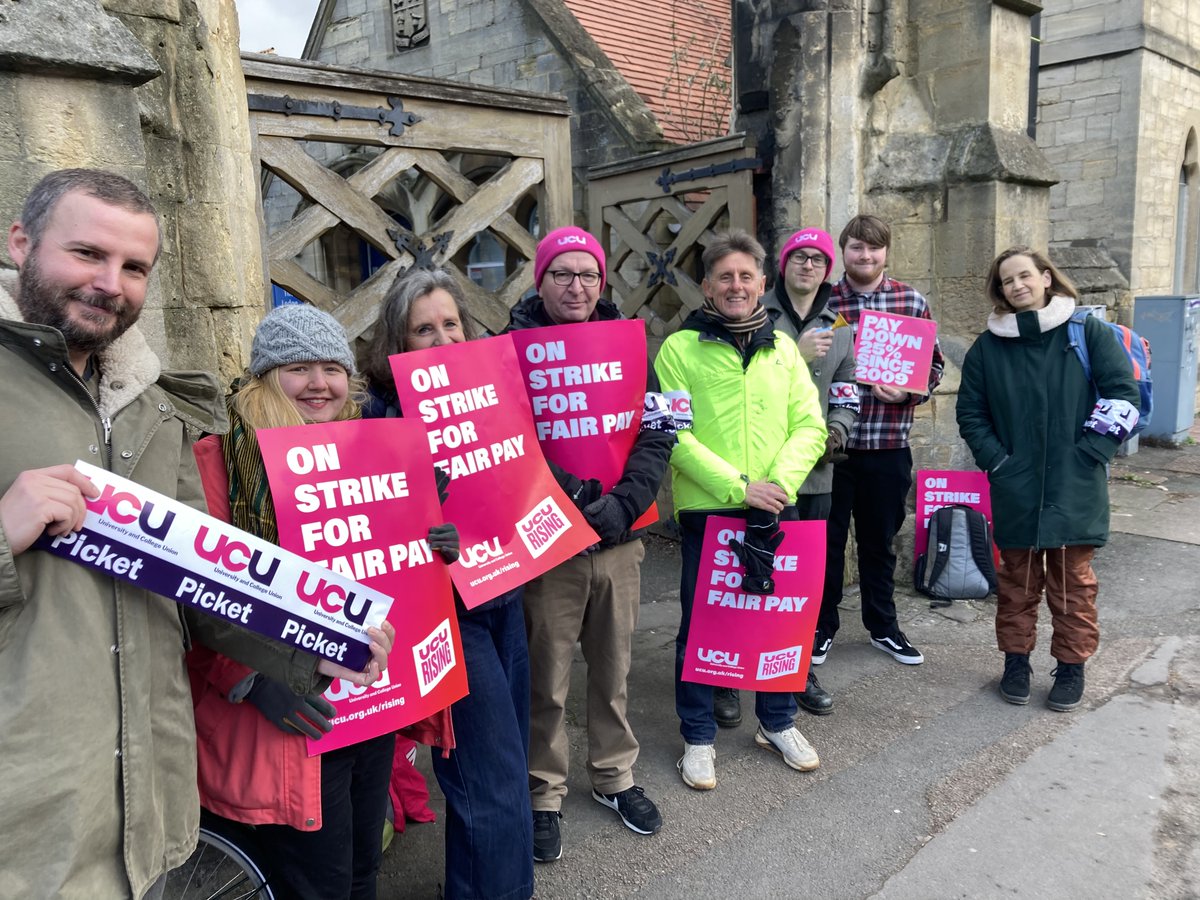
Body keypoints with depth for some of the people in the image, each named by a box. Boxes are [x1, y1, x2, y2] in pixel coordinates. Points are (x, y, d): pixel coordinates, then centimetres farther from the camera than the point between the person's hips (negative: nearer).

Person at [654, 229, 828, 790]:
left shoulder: (783, 348, 8)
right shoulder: (679, 349, -5)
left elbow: (810, 426, 4)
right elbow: (674, 434, -12)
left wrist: (781, 480, -13)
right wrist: (739, 485, -18)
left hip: (775, 509, 4)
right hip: (706, 510, -4)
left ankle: (777, 722, 37)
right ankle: (698, 737, 26)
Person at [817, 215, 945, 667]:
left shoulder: (913, 302, 3)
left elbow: (934, 363, 6)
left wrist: (908, 391, -11)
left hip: (889, 444, 1)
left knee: (880, 539, 15)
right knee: (828, 537, 9)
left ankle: (882, 625, 32)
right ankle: (822, 626, 26)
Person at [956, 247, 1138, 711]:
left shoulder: (1088, 334, -1)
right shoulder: (988, 346, 4)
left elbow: (1123, 396, -3)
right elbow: (970, 412, 7)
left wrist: (1086, 455, -9)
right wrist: (995, 461, -4)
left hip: (1074, 490, -1)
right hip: (1015, 492, 2)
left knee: (1073, 582, 8)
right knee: (1017, 580, 12)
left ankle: (1072, 667, 23)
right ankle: (1016, 660, 26)